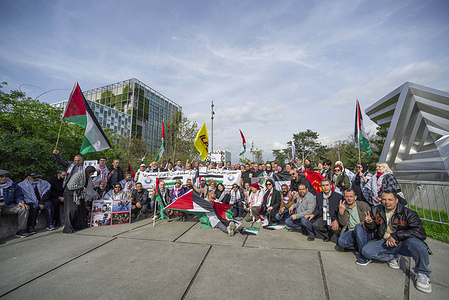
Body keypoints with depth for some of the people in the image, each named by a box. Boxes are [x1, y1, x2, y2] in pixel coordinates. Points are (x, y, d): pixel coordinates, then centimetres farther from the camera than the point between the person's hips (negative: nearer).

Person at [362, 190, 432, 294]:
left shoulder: (407, 213, -10)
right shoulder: (376, 210, 2)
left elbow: (421, 232, -19)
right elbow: (373, 229, 10)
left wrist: (395, 236, -25)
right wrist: (369, 223, -14)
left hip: (403, 244, -2)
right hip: (384, 243, 2)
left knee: (415, 242, -36)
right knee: (365, 251, -21)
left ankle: (422, 274, -9)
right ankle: (391, 257, 7)